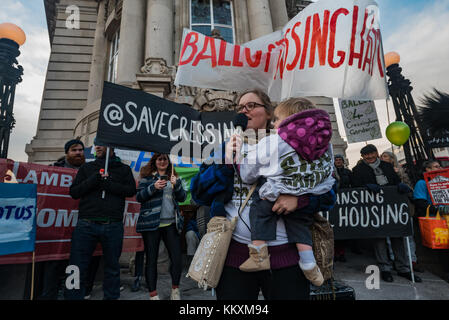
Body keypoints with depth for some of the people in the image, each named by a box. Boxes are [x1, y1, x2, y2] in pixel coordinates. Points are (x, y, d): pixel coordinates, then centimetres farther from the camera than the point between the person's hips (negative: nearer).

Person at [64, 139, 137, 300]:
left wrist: (108, 184, -12)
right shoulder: (87, 168, 15)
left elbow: (131, 190, -2)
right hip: (86, 224, 1)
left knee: (112, 266, 11)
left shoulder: (123, 169, 11)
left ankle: (111, 296, 28)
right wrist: (93, 180, -8)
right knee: (77, 268, 1)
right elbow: (74, 192, 7)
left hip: (113, 226, 0)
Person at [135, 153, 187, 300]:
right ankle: (153, 294, 20)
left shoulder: (174, 177, 14)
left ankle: (175, 289, 22)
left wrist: (176, 184, -9)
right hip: (151, 223, -2)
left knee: (177, 258, -1)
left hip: (171, 223, 2)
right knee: (151, 259, 5)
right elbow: (139, 197, -1)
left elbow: (182, 198, 8)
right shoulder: (147, 176, 6)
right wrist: (153, 187, -16)